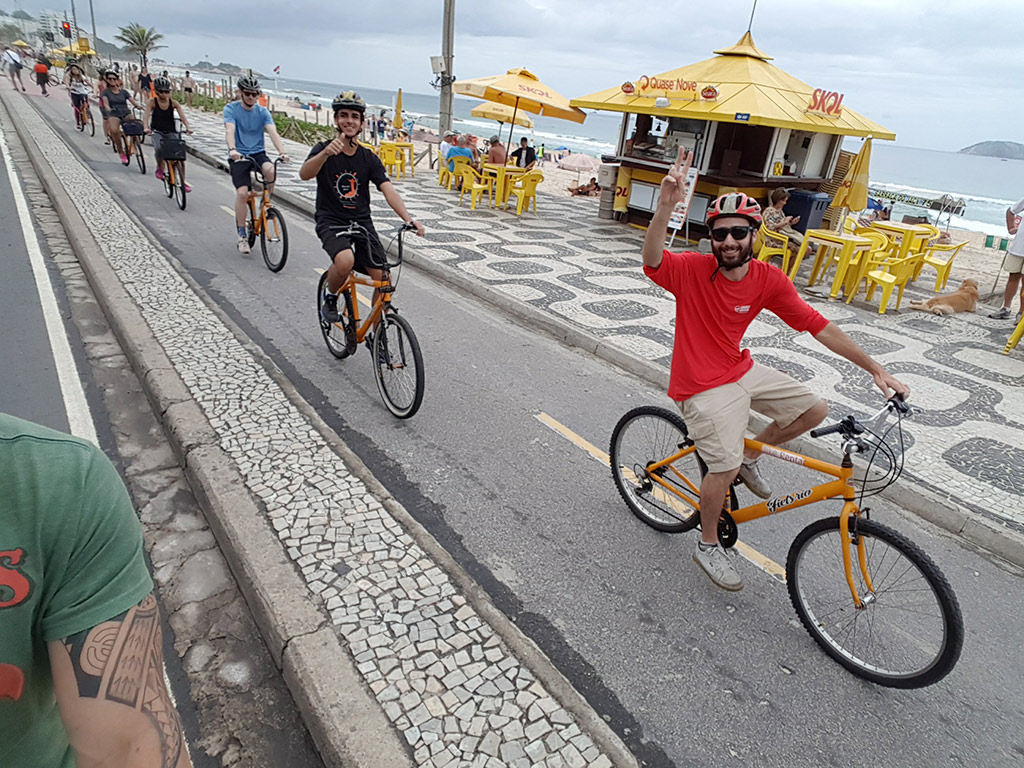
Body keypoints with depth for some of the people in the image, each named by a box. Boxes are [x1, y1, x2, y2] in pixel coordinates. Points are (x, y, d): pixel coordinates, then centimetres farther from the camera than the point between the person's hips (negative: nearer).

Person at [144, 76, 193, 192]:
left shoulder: (173, 103, -3)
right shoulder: (152, 102, -7)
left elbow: (182, 116, -15)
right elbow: (147, 116, -19)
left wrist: (187, 127, -36)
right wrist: (146, 128, -39)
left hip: (172, 132, 2)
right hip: (157, 132, -2)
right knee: (158, 149, -31)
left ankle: (183, 182, 7)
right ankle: (159, 167, -1)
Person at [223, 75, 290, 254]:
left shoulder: (263, 112, 4)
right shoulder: (231, 109, -2)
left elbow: (273, 132, -11)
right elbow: (230, 130, -19)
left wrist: (282, 152, -30)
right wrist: (232, 149, -39)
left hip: (258, 153, 2)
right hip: (238, 156, -2)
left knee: (270, 171, -33)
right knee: (242, 192, -19)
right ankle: (242, 236, -7)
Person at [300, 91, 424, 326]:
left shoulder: (369, 158, 5)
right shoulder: (324, 150, -3)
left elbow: (388, 189, -8)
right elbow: (305, 174, -23)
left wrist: (409, 219, -25)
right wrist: (326, 152, -43)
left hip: (361, 222, 4)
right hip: (330, 221, -3)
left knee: (384, 280, -9)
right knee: (345, 260, -34)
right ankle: (330, 298, -1)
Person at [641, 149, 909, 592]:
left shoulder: (769, 280, -7)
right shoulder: (693, 269, -19)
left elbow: (818, 326, -3)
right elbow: (652, 260, -40)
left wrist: (874, 368, -3)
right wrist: (667, 206, -57)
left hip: (740, 371, 6)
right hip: (702, 385, -6)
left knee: (815, 411, 7)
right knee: (725, 470, -13)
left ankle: (749, 457, 28)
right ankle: (707, 546, 15)